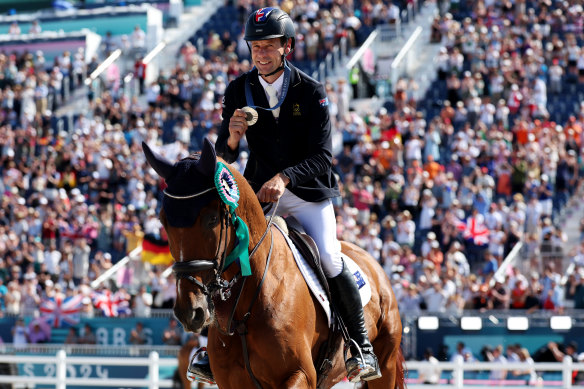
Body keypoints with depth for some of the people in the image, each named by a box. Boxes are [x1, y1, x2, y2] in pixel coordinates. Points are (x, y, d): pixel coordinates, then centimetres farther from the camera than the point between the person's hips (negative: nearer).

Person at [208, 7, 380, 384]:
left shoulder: (311, 91, -11)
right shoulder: (238, 91, -2)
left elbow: (321, 157, -17)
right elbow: (225, 155, 0)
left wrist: (285, 177, -34)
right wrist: (232, 137, -25)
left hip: (309, 191, -3)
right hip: (259, 191, 3)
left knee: (329, 260, -20)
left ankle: (362, 346, -3)